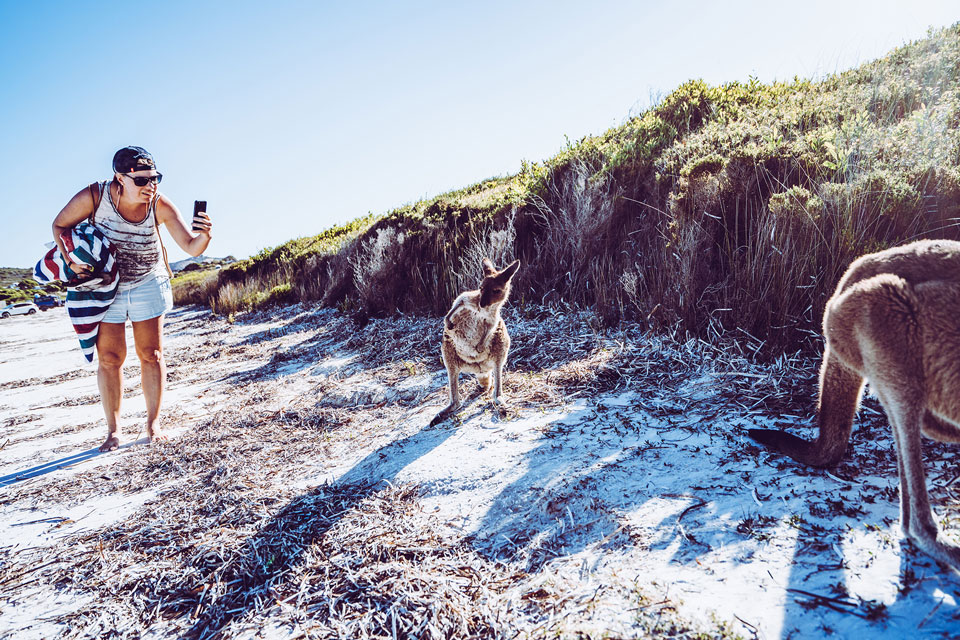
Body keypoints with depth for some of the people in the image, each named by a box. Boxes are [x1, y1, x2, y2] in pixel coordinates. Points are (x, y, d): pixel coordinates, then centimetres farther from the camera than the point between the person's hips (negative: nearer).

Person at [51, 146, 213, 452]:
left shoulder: (160, 206, -22)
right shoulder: (94, 196, -22)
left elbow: (191, 247, -27)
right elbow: (60, 225, -6)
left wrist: (204, 236, -49)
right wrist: (70, 260, -21)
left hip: (148, 284, 0)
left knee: (151, 355, 1)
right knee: (109, 357, 1)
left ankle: (153, 423, 14)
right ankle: (113, 430, 13)